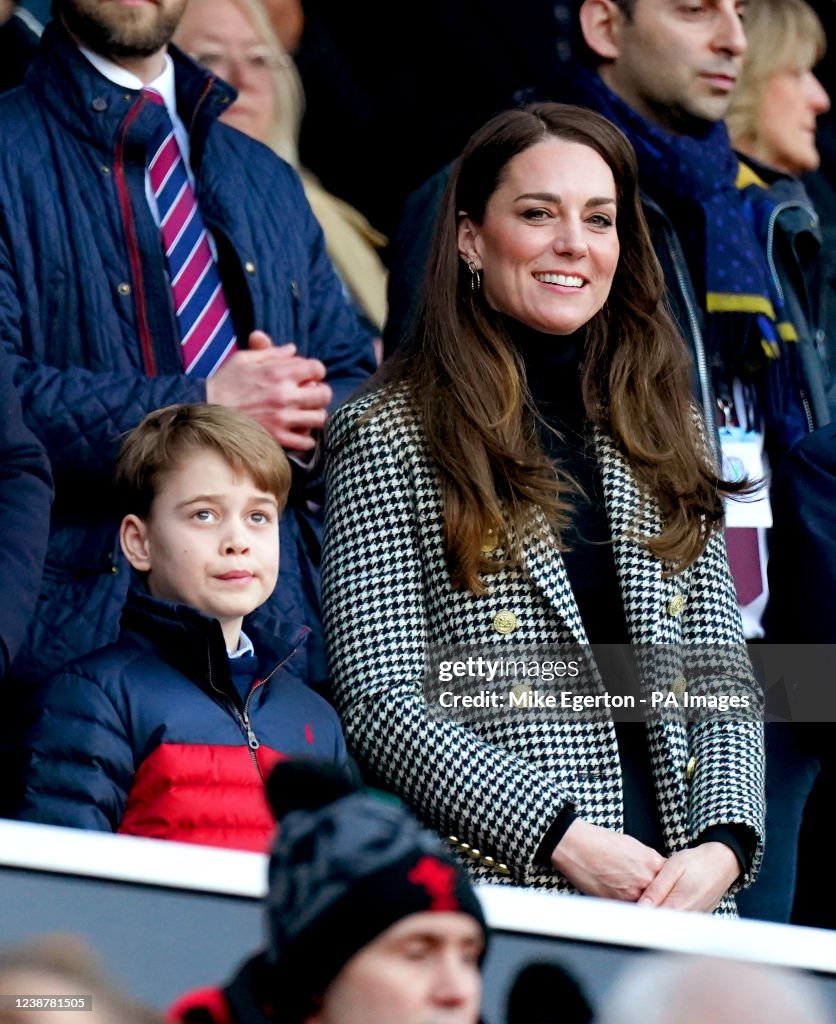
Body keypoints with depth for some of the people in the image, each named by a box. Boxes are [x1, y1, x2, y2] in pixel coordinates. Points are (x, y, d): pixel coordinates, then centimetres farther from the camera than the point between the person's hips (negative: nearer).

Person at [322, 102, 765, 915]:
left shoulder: (662, 439, 18)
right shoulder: (389, 439, 2)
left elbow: (725, 681, 15)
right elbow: (378, 701, -5)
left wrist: (722, 844, -4)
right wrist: (565, 840, -13)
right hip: (495, 888, -4)